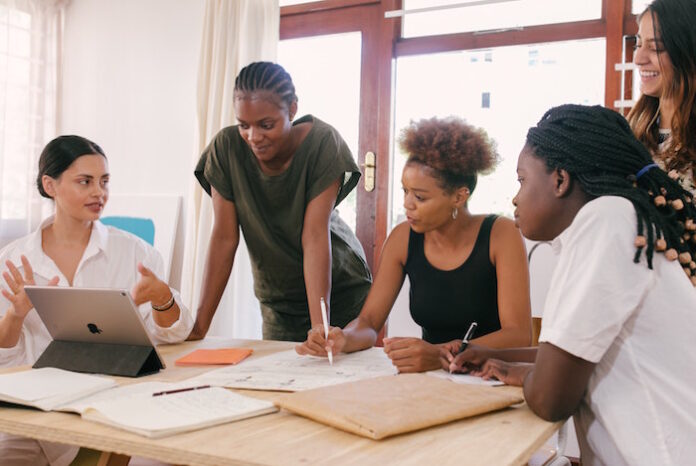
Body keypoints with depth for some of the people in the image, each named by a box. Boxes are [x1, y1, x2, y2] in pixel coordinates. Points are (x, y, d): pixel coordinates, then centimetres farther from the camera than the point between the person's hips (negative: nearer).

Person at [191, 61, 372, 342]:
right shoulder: (227, 148, -16)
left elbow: (315, 236, -26)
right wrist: (199, 326, -20)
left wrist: (320, 327, -33)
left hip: (339, 288, -1)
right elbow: (224, 237, -16)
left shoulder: (322, 143, -22)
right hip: (277, 299, 2)